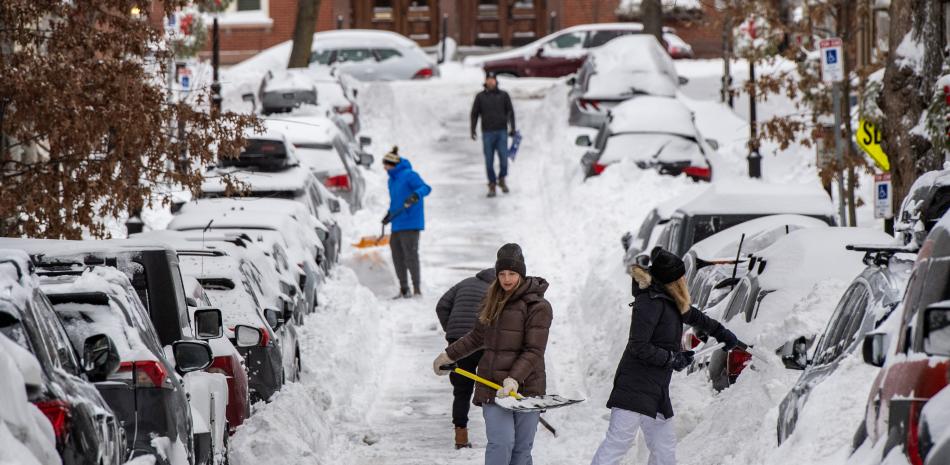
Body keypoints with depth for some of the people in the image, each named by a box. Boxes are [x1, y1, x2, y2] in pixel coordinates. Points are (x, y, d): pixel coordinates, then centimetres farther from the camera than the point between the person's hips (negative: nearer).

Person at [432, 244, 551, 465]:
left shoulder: (538, 307, -5)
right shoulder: (492, 301, 14)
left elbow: (534, 351, -12)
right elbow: (478, 337, 28)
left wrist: (515, 379, -24)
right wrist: (448, 355, 34)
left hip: (525, 386, -3)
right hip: (492, 386, 3)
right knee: (501, 442, -12)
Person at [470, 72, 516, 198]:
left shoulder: (503, 95, 6)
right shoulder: (480, 97, 6)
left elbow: (510, 111, 7)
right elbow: (474, 114, 8)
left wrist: (512, 128, -3)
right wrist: (473, 130, -1)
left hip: (501, 132, 0)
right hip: (487, 133, 0)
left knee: (504, 158, -8)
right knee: (489, 161, 0)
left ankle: (502, 179, 16)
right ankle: (492, 186, 9)